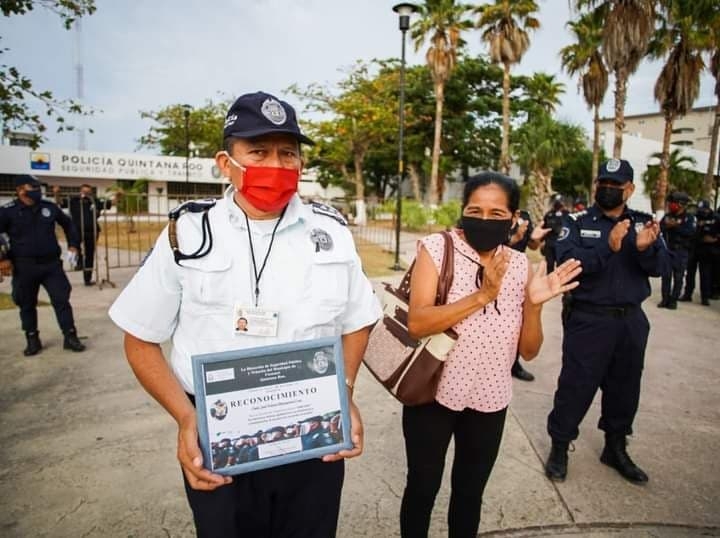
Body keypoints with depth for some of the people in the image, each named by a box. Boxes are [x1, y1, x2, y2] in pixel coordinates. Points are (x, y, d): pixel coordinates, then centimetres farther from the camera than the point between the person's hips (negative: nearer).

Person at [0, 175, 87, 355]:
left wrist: (73, 245, 14)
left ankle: (70, 337, 9)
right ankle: (32, 340, 24)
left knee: (62, 300, 1)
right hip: (24, 267, -2)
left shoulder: (49, 207, 5)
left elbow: (67, 224, 21)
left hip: (51, 263, 2)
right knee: (27, 305, 10)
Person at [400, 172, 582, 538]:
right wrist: (483, 295, -29)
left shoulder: (520, 265, -2)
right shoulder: (437, 248, -13)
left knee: (470, 491, 21)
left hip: (490, 401, 4)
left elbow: (528, 350, -2)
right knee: (423, 486, 14)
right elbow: (417, 324, -25)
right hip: (433, 393, -3)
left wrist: (534, 304, -19)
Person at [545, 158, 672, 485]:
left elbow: (662, 267, -6)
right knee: (575, 386, 2)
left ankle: (615, 448, 36)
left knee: (625, 388, 16)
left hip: (631, 321, 4)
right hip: (588, 319, -4)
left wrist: (646, 248, -27)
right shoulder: (578, 222, -4)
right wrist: (608, 247, -31)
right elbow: (567, 262, -19)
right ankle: (559, 447, 20)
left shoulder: (643, 223, 6)